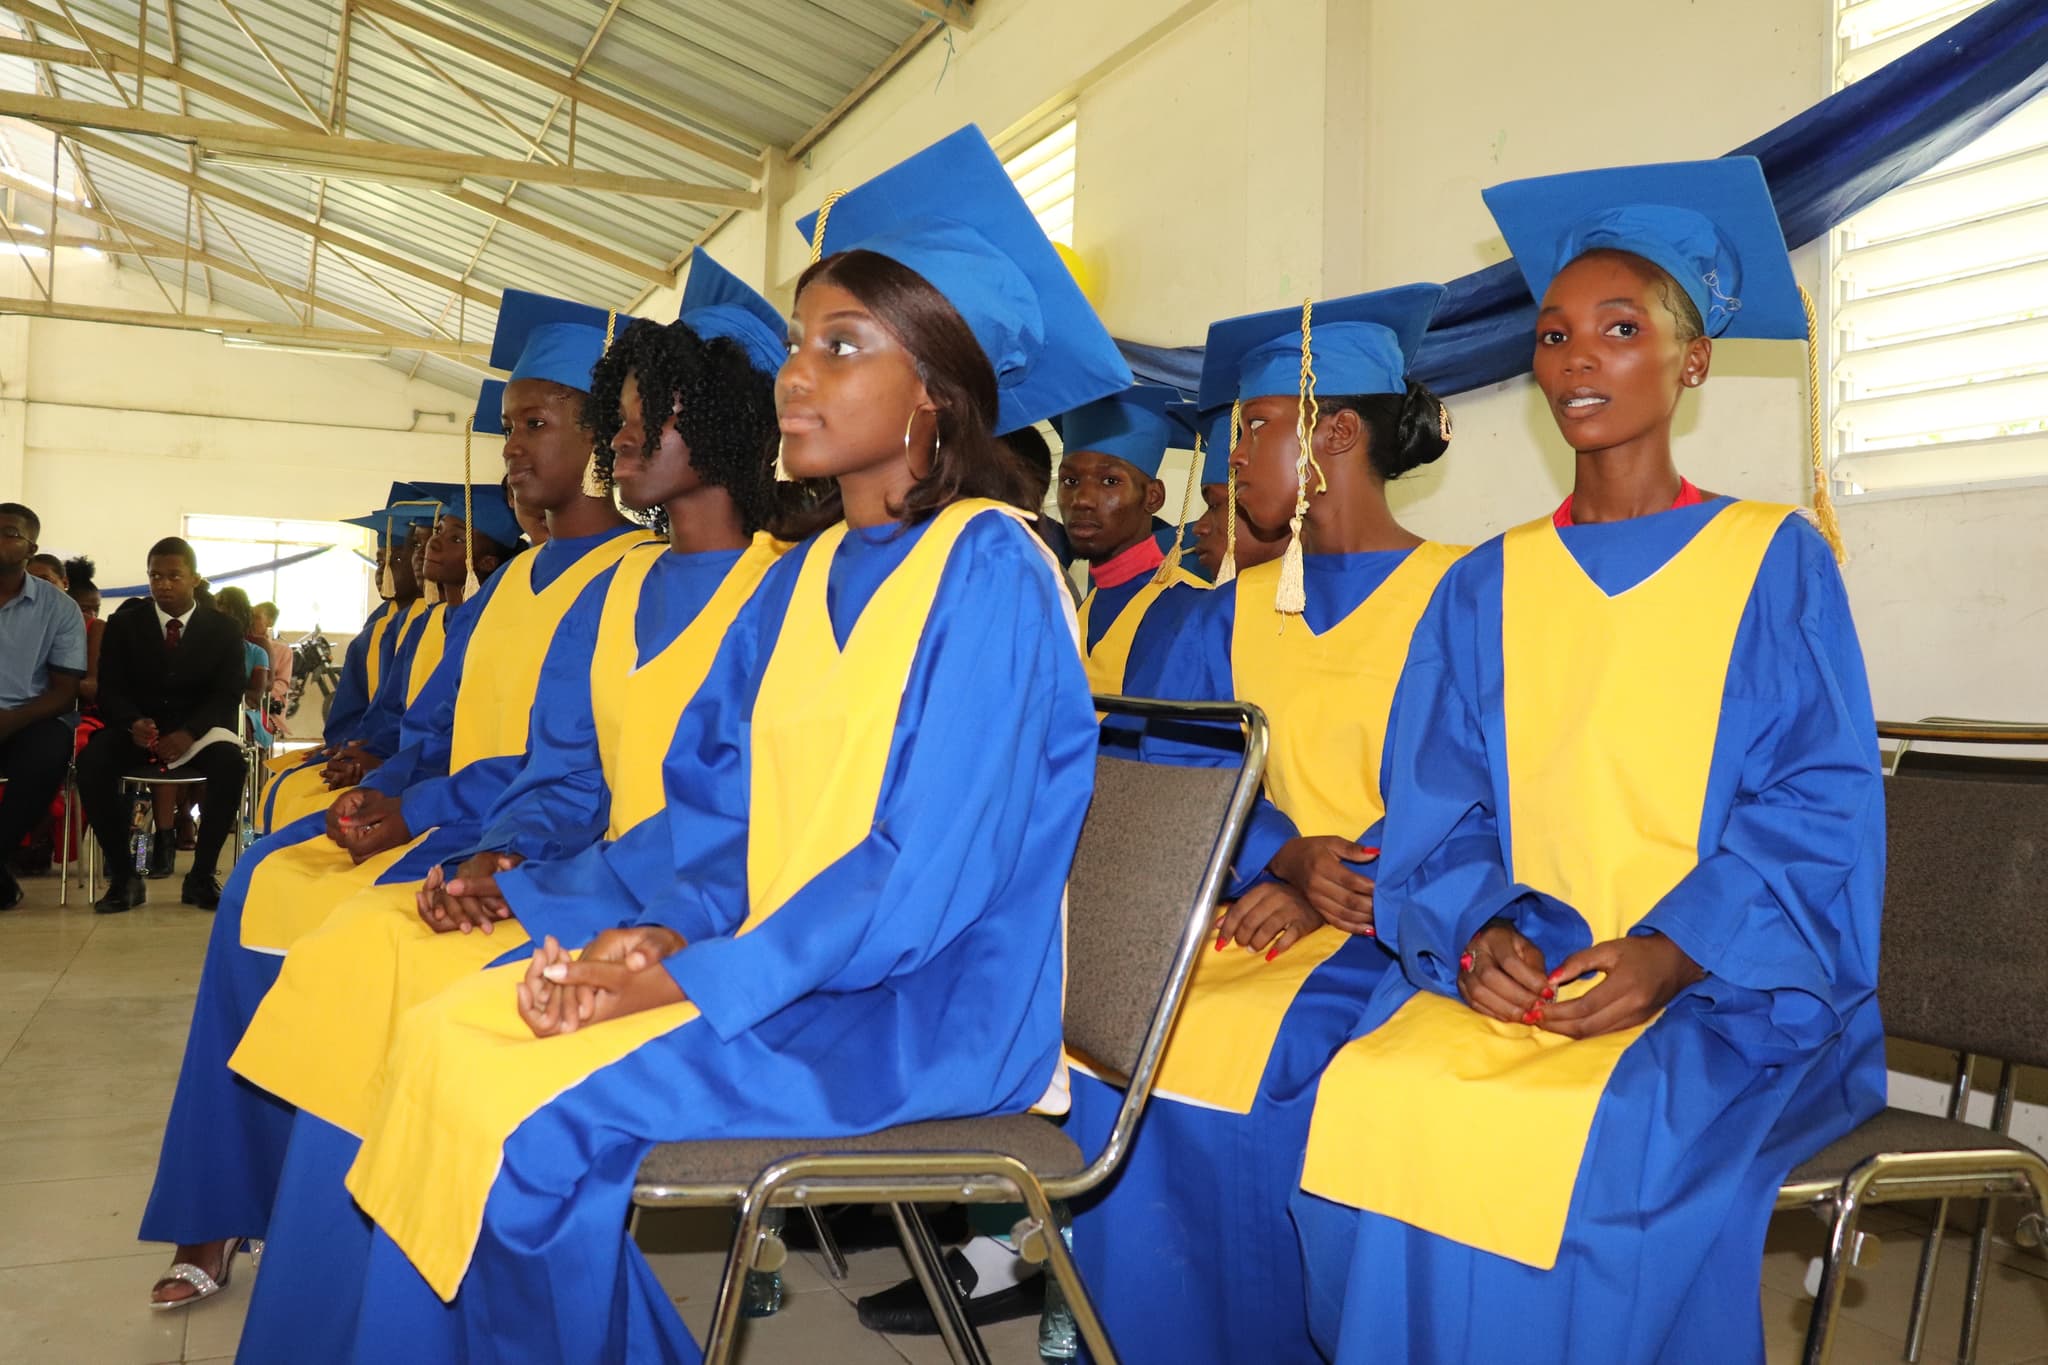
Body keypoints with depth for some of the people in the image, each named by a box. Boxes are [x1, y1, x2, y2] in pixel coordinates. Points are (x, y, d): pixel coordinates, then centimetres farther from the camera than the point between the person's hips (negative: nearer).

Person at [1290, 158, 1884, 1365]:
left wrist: (1664, 958, -18)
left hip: (1732, 989, -2)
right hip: (1520, 973, 2)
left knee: (1615, 1141, -32)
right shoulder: (1485, 591, 13)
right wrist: (1481, 933, -13)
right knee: (1374, 1099, -27)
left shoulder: (1775, 563, 6)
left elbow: (1822, 809, -3)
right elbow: (1436, 815, 8)